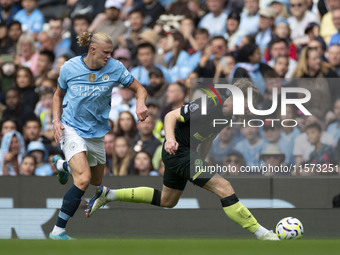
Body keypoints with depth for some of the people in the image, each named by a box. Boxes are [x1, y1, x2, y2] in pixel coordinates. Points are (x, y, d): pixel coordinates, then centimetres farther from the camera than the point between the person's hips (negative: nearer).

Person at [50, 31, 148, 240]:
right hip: (72, 128, -5)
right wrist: (56, 119, -8)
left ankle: (62, 164, 53)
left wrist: (141, 104, -25)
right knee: (84, 179, -25)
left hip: (96, 132, 5)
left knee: (96, 182, 23)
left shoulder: (114, 68, -11)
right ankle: (58, 231, -18)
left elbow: (139, 89, -3)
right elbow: (59, 95, 6)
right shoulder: (70, 68, -11)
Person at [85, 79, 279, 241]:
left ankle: (108, 194, 29)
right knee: (223, 187, -18)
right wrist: (171, 139, -37)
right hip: (179, 151, -10)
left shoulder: (228, 115, 3)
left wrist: (200, 164, 22)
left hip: (188, 153, 10)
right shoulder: (209, 106, -24)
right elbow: (171, 116, -22)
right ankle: (262, 233, -18)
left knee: (167, 201, 23)